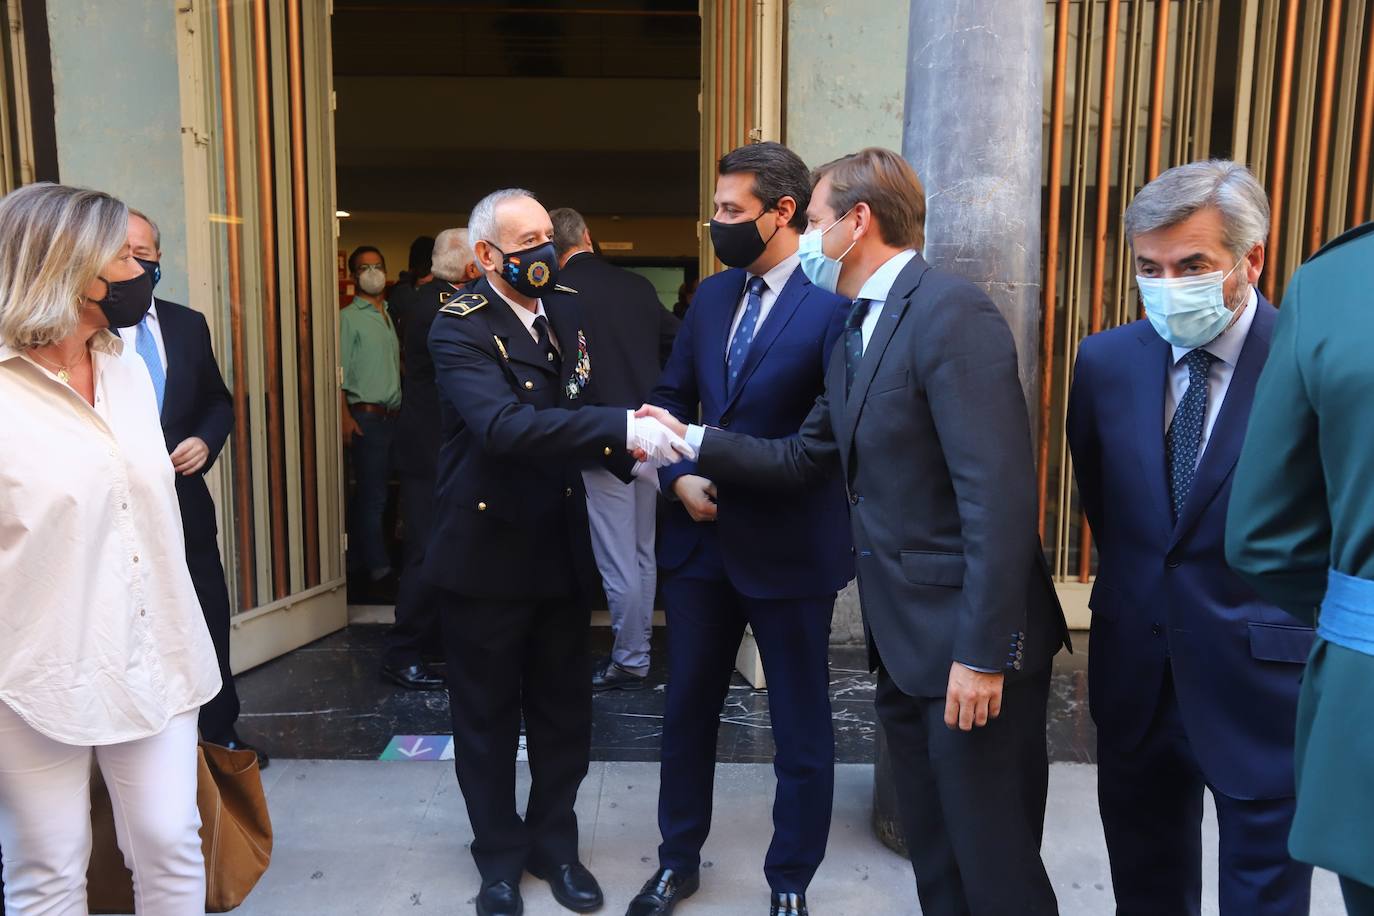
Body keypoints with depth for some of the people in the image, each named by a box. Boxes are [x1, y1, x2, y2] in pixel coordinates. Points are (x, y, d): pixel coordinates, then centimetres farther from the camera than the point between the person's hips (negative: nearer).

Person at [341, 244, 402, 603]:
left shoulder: (390, 315, 17)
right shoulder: (349, 317, -3)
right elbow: (339, 372, -8)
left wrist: (401, 406, 10)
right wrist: (346, 417, -17)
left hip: (392, 415, 6)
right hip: (366, 415, -6)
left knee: (368, 496, 11)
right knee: (373, 496, -5)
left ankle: (358, 567, 18)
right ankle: (380, 572, -1)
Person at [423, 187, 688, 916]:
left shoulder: (564, 310, 5)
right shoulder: (460, 328, -16)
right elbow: (504, 425, -33)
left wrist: (628, 449, -8)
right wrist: (622, 429, -40)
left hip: (561, 546, 5)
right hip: (487, 551, -5)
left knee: (564, 712, 15)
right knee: (488, 716, 12)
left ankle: (554, 845, 36)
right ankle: (500, 857, 33)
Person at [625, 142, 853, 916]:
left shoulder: (836, 300, -14)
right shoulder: (712, 295, 8)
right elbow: (673, 400, 11)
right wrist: (679, 476, -6)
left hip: (789, 547, -6)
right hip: (700, 538, 6)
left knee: (800, 729, 11)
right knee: (687, 708, 18)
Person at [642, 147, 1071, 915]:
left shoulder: (951, 311, -18)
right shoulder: (858, 332, 13)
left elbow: (999, 492, -24)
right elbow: (804, 458, 16)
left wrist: (983, 652, -24)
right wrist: (694, 442, 10)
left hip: (971, 646, -9)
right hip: (906, 638, 9)